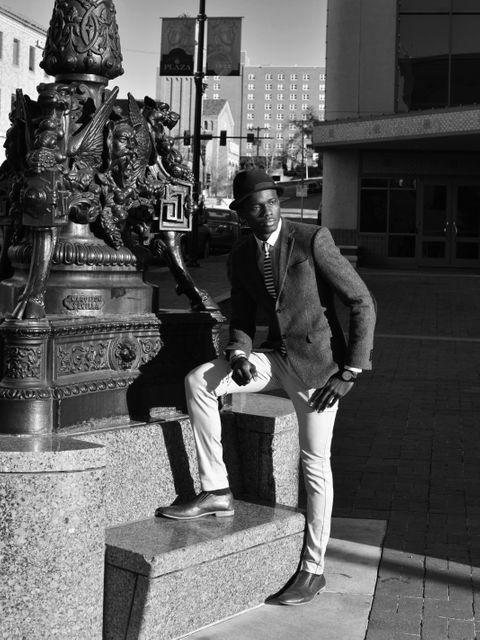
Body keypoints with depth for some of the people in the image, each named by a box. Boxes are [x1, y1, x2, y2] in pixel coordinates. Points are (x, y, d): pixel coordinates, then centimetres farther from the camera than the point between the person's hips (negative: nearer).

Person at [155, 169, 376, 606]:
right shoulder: (241, 257, 2)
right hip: (276, 357, 5)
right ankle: (216, 492, -6)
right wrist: (237, 354, -13)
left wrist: (350, 372, -15)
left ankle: (313, 569, 16)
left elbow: (363, 304, -13)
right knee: (199, 381, -13)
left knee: (315, 465, 0)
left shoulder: (314, 240, -15)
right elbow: (243, 319, 11)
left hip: (318, 362, -5)